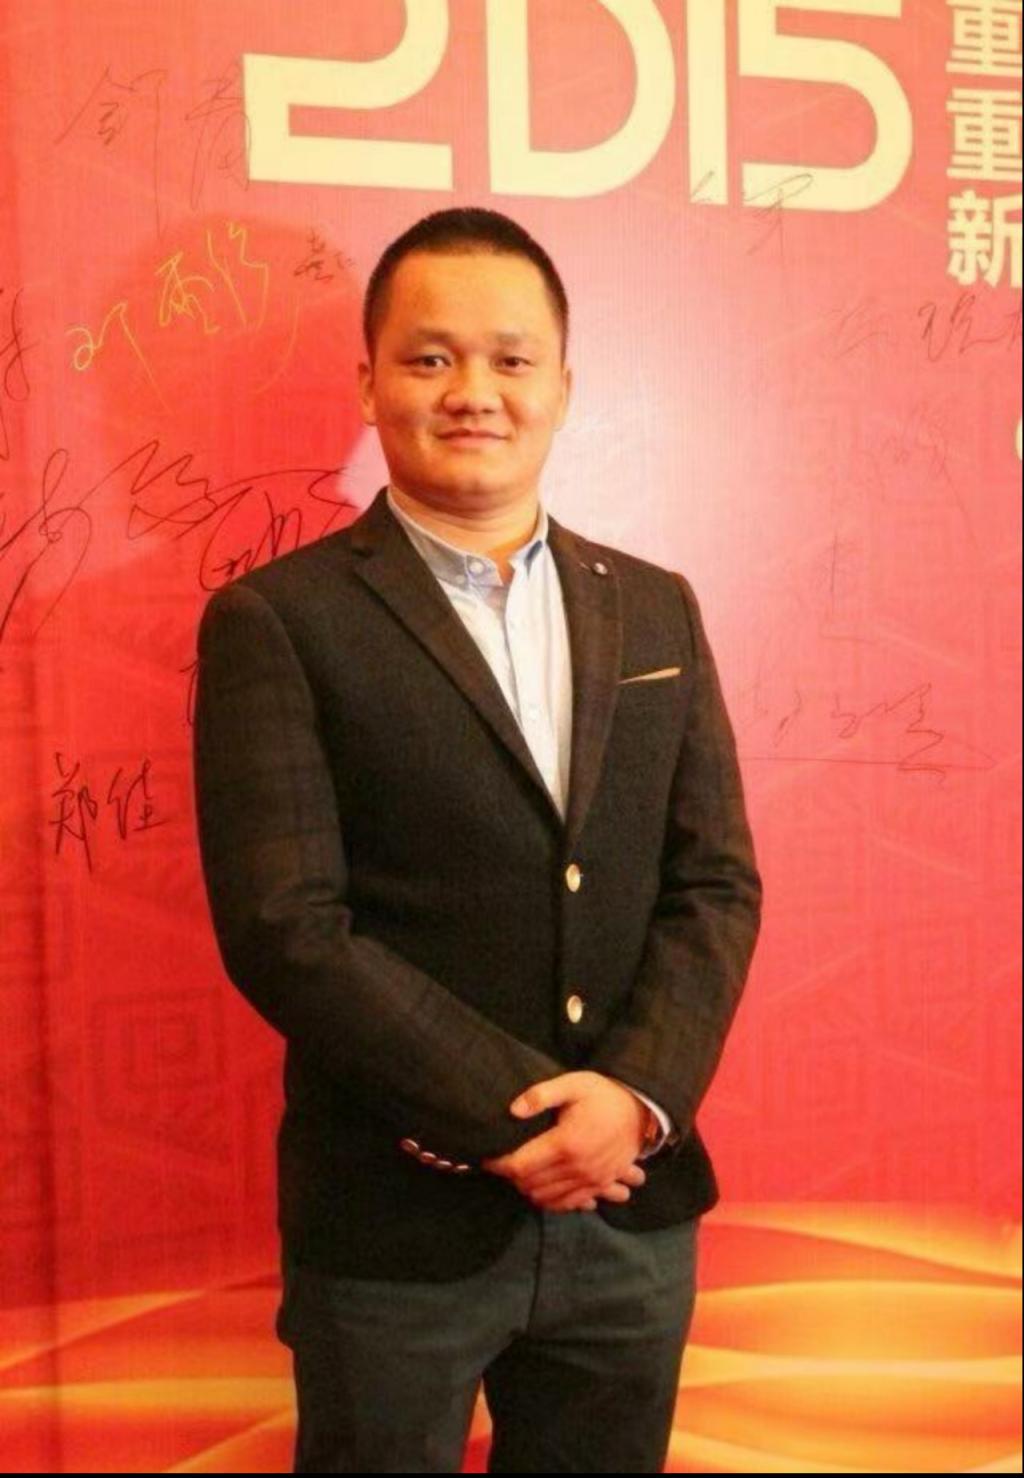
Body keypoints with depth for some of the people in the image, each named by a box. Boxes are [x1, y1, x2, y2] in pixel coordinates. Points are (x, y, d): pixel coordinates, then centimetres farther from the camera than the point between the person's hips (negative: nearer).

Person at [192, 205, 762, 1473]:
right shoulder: (277, 622, -8)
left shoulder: (655, 610, 6)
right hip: (398, 1225, -4)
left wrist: (638, 1097, -12)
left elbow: (716, 884, 3)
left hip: (632, 1212, 4)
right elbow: (287, 931, -15)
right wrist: (527, 1116, -16)